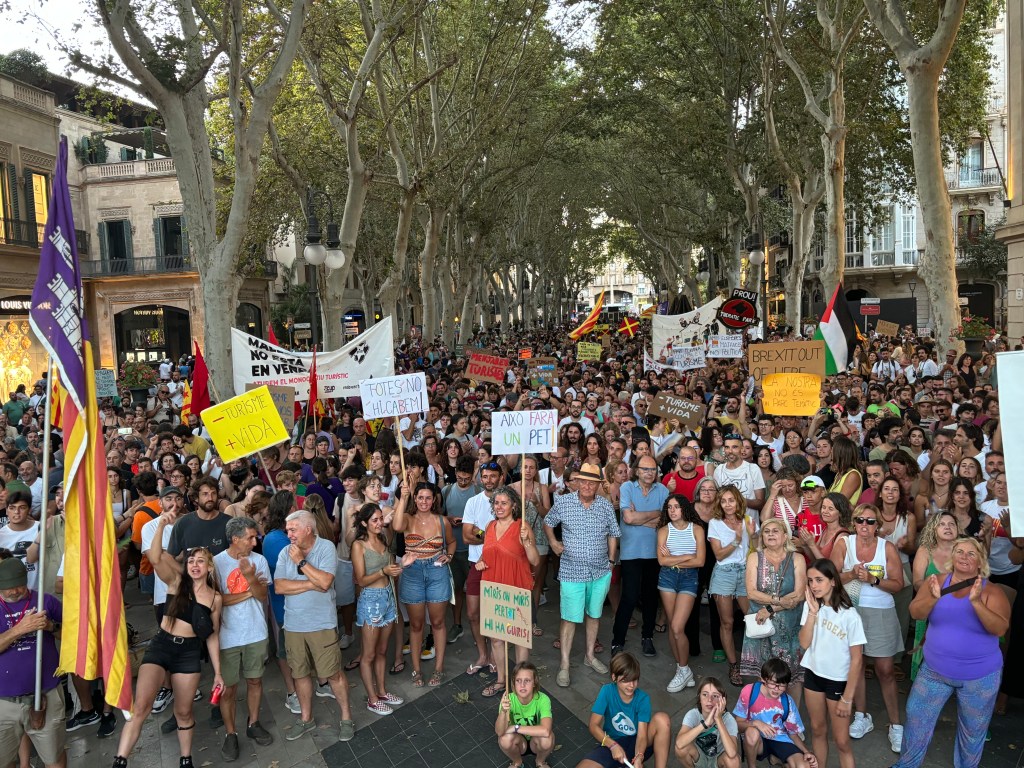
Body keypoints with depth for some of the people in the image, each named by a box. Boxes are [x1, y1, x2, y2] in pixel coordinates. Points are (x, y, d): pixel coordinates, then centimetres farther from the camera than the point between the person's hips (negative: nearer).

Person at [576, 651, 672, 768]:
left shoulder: (643, 698, -14)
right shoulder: (607, 691, -15)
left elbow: (642, 735, -20)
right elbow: (593, 725, -14)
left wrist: (638, 758, -40)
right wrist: (613, 745, -29)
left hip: (635, 743, 1)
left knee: (661, 718, -28)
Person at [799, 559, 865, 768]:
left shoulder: (849, 615, -20)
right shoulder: (810, 606, -5)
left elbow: (857, 660, -14)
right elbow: (804, 644, -12)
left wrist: (847, 698, -12)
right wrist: (813, 612, -20)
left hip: (838, 681, -4)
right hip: (813, 675, 4)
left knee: (842, 741, 2)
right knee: (817, 730, 18)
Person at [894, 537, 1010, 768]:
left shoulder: (992, 591, -11)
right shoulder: (936, 581, -6)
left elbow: (1000, 628, -23)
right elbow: (916, 613, -16)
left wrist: (976, 602, -37)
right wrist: (933, 598, -35)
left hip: (979, 676, -1)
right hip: (934, 670, 2)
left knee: (973, 730, 17)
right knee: (916, 718, 11)